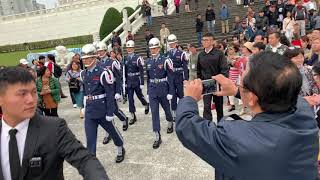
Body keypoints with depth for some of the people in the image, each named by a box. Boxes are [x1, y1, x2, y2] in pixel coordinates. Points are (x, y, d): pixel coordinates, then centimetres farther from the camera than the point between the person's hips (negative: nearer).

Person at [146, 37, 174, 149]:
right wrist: (148, 91, 13)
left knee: (166, 109, 16)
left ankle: (170, 124, 48)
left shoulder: (165, 60, -10)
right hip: (152, 90, 3)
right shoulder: (148, 62, 5)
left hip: (163, 89, -3)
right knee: (154, 112, -2)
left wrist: (170, 92, -13)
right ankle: (157, 137, 3)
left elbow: (170, 77, -10)